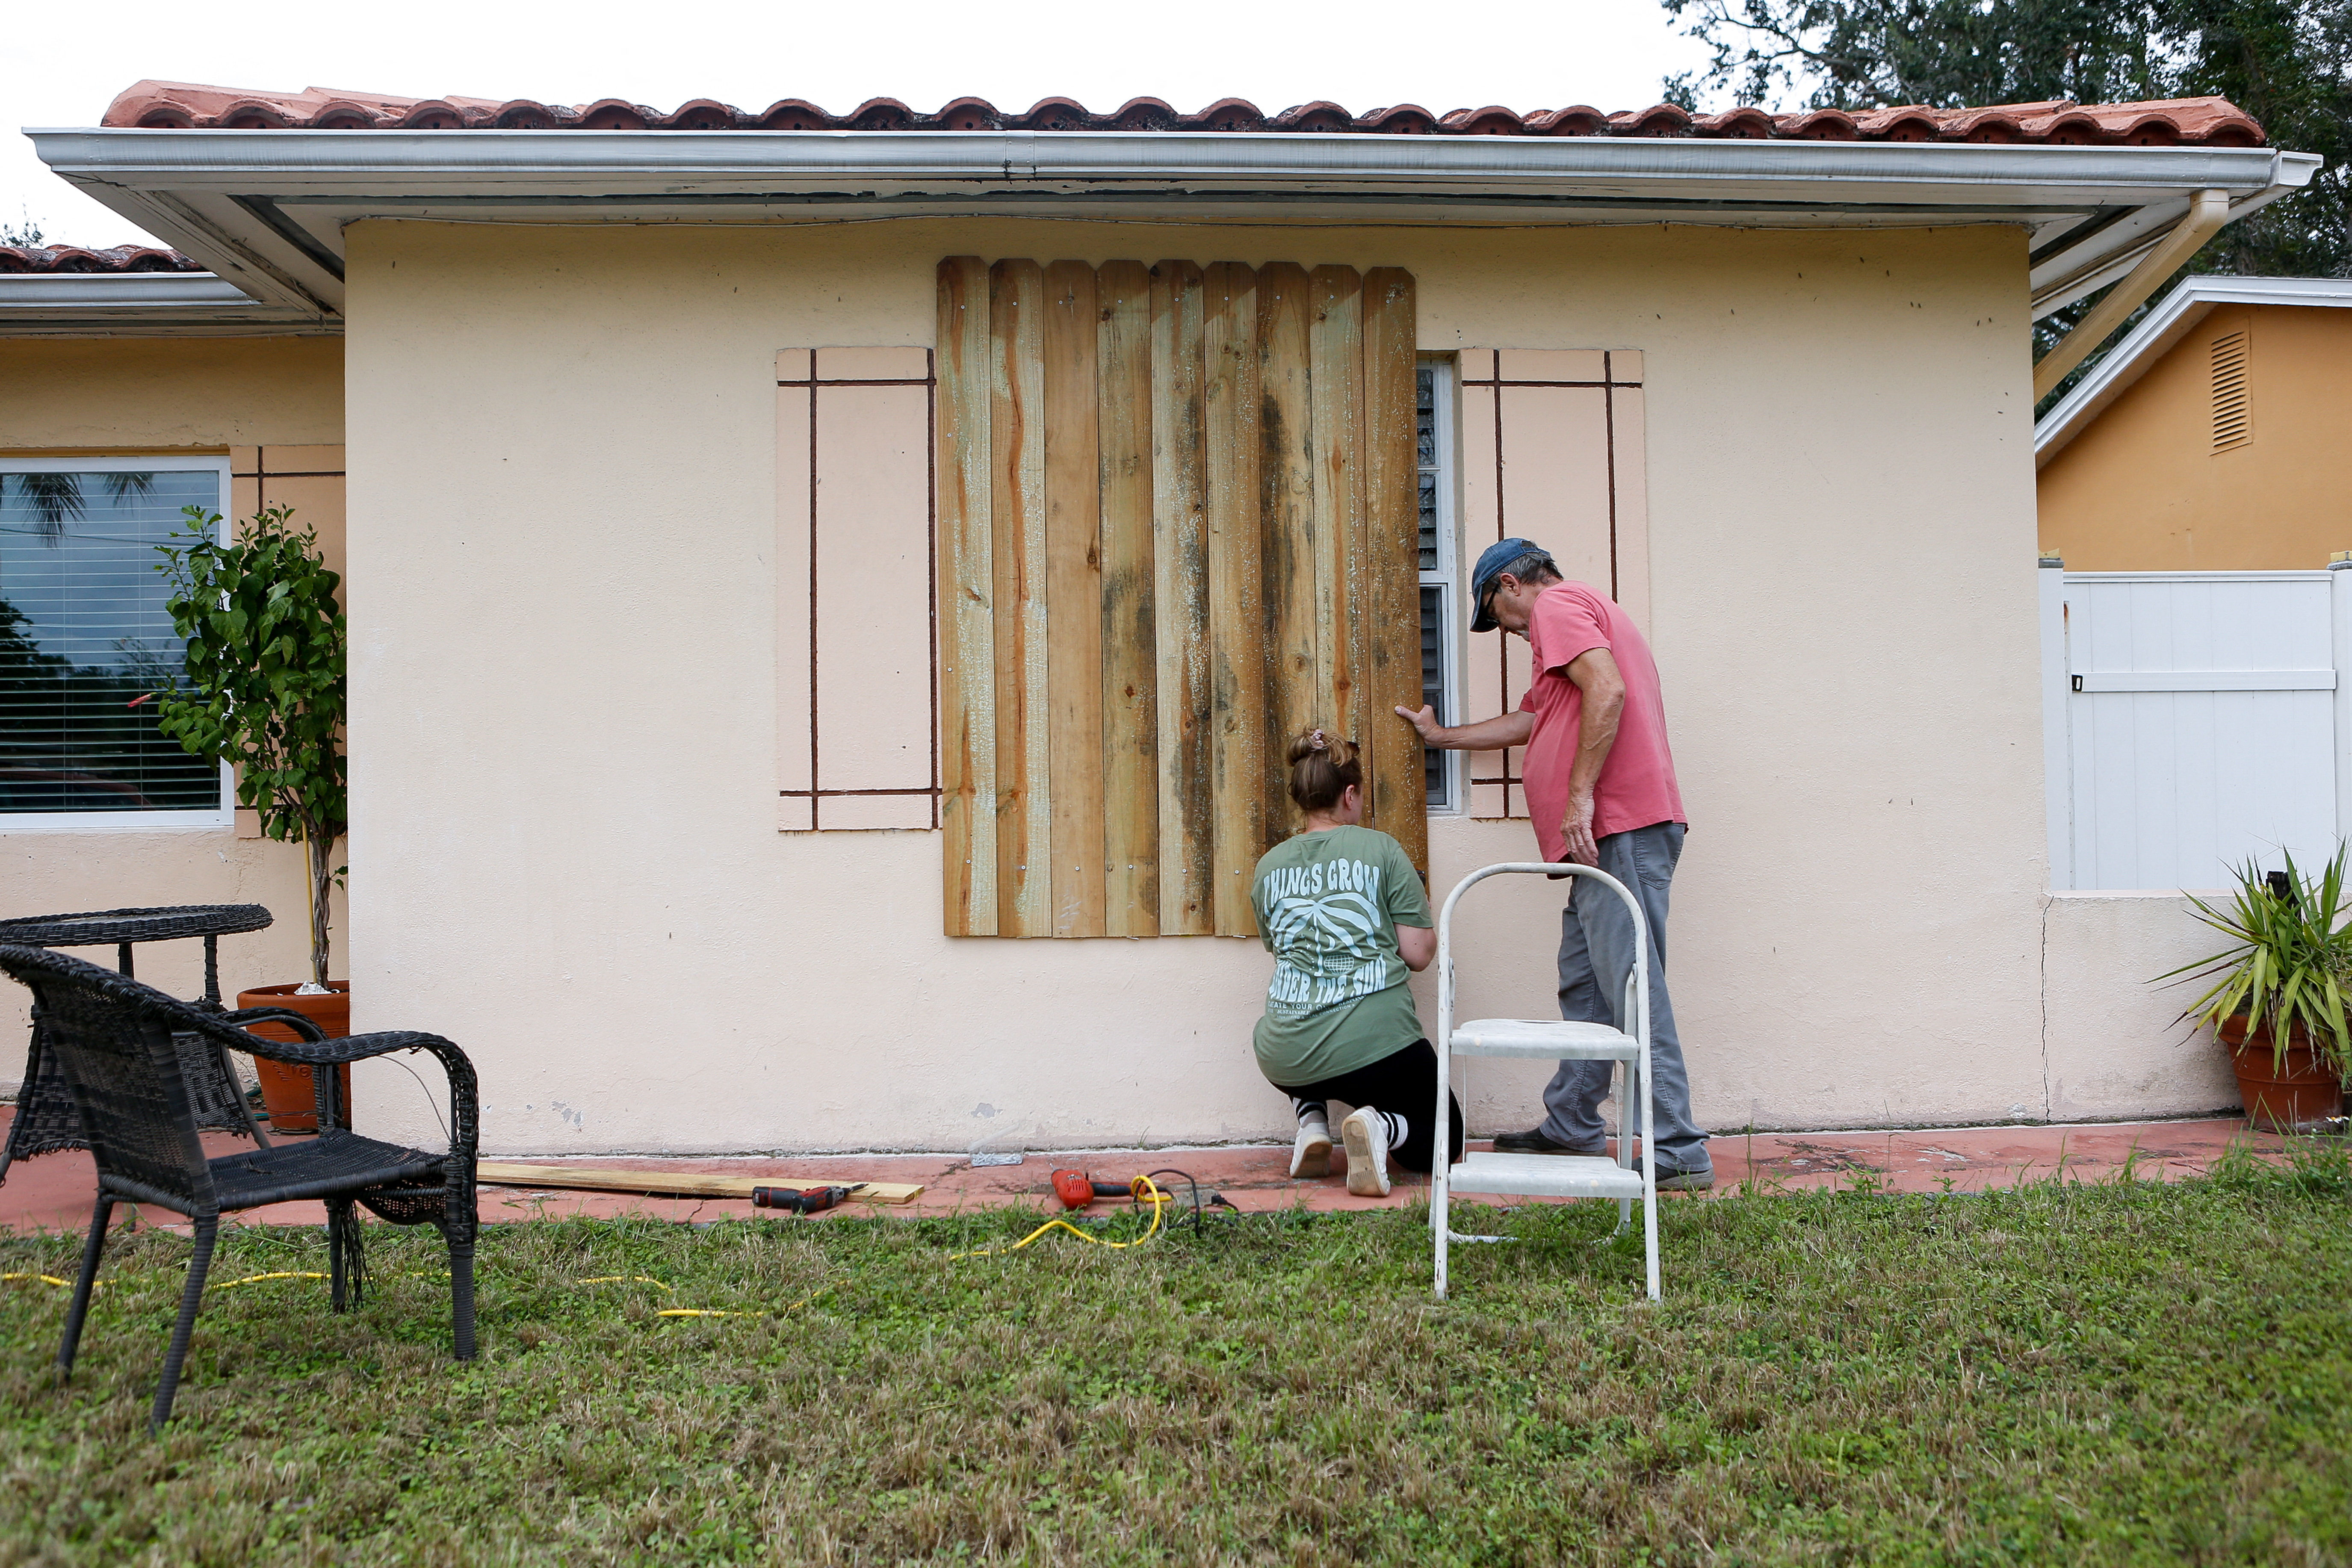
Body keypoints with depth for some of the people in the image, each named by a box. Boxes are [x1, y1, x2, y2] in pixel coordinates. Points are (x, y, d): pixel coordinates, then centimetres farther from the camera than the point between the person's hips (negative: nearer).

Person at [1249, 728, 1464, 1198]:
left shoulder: (1268, 867, 10)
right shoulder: (1381, 849, -1)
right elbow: (1418, 955, -1)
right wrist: (1423, 914, 20)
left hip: (1285, 1062, 4)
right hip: (1376, 1049, -3)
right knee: (1441, 1139, 22)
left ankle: (1311, 1123, 14)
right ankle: (1381, 1125, -11)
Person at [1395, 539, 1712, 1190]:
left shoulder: (1557, 605, -2)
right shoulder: (1589, 611, 31)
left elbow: (1607, 691, -20)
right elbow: (1528, 721, 41)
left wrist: (1581, 794, -23)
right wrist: (1441, 735, 50)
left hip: (1619, 826, -11)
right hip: (1613, 832, 11)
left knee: (1633, 988, -11)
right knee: (1583, 984, 14)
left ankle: (1680, 1154, -10)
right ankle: (1572, 1129, 21)